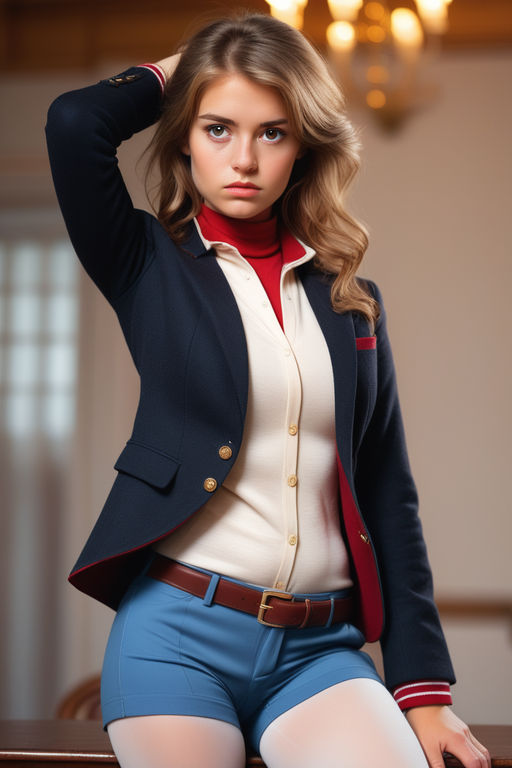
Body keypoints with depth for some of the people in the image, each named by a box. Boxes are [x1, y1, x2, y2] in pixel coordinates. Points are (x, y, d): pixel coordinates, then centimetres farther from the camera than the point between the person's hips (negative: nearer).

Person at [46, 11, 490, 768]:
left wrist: (423, 686, 6)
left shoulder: (350, 296, 12)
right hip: (178, 633, -2)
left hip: (320, 649, 2)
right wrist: (169, 76, 6)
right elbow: (75, 124, -14)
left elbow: (388, 496, 11)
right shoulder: (151, 267, 4)